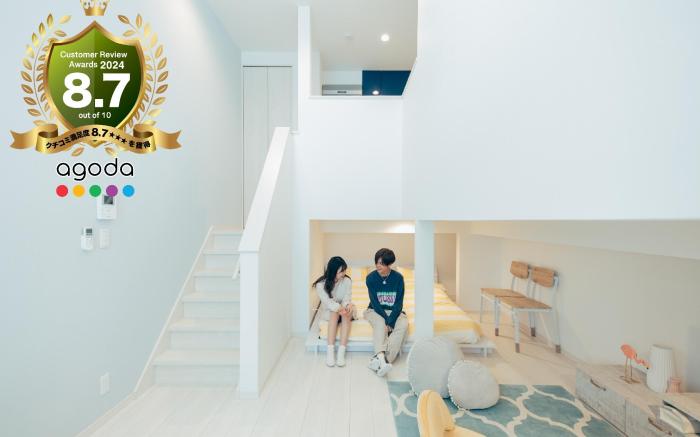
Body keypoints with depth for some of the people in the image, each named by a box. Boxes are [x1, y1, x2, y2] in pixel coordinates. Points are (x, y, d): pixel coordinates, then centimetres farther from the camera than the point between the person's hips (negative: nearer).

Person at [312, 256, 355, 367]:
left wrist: (348, 305, -40)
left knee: (347, 312, -33)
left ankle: (341, 351, -38)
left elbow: (347, 298, -17)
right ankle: (330, 350, -37)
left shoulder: (347, 281, -12)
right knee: (335, 311, -35)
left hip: (343, 310, 1)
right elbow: (327, 302, -26)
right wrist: (338, 308, -45)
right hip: (329, 312, -1)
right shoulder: (321, 284, -18)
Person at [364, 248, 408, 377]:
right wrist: (386, 322, -23)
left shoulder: (398, 277, -10)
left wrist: (390, 322, -23)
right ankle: (382, 358, -43)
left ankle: (379, 359, -35)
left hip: (394, 311, 1)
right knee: (380, 324, -33)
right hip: (376, 311, 0)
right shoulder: (371, 278, -11)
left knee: (403, 325, -29)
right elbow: (375, 303, -13)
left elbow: (399, 303, -11)